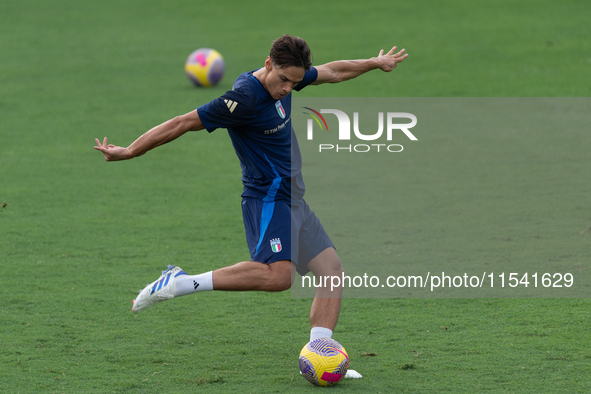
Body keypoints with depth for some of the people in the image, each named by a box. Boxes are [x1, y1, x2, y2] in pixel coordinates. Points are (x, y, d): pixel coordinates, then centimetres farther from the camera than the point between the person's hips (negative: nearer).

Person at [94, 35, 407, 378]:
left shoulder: (284, 78, 5)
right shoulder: (245, 98, -21)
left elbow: (332, 72, 26)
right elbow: (184, 123, -18)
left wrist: (374, 63, 36)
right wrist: (129, 153, -14)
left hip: (293, 201, 10)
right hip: (268, 199, -10)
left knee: (332, 272, 5)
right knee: (278, 274, -30)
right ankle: (181, 283, -27)